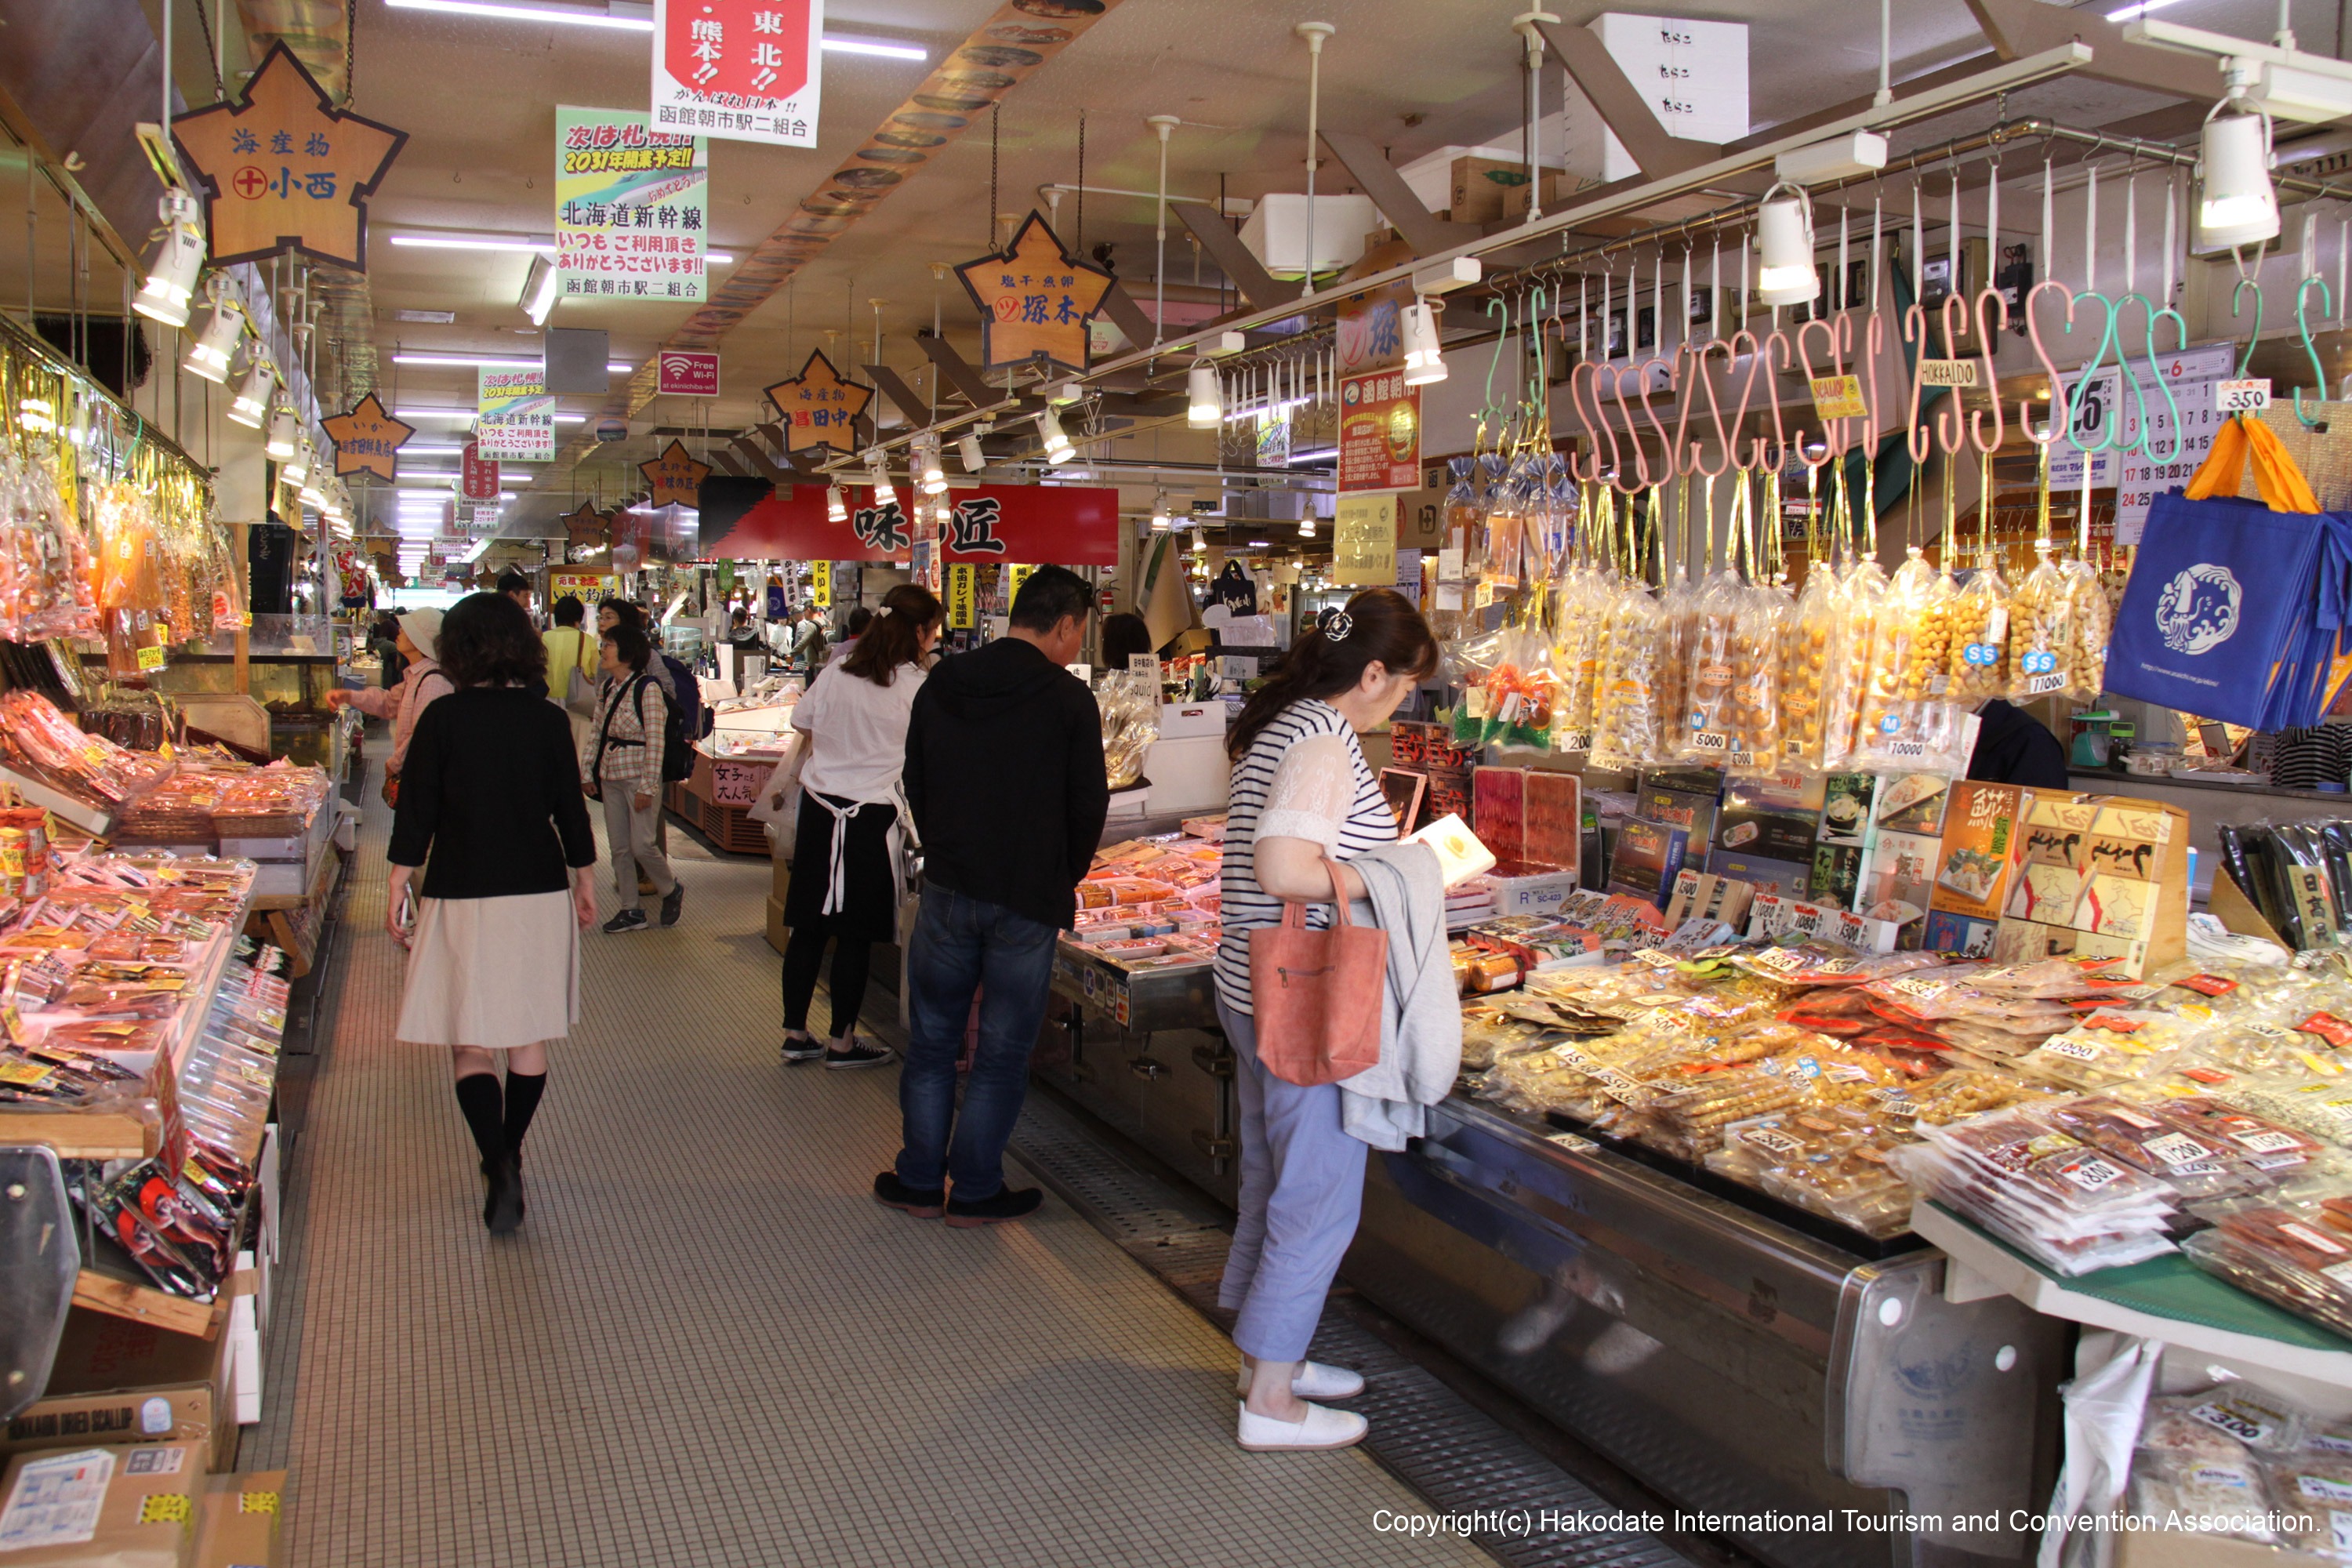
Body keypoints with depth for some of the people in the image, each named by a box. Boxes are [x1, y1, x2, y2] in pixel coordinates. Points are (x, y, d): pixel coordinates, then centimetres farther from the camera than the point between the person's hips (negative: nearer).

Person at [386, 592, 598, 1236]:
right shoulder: (548, 719, 0)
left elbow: (417, 812, -5)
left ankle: (499, 1170, -12)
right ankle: (509, 1155, 29)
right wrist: (585, 881, 17)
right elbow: (571, 808, 5)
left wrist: (399, 891, 4)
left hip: (463, 895, -3)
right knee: (529, 1037, 14)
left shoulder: (442, 718, -7)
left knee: (471, 1041, 3)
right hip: (539, 893, 3)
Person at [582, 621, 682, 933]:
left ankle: (672, 890, 19)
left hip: (639, 775, -7)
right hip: (610, 775, 7)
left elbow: (655, 740, -16)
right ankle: (631, 911, 17)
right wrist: (587, 771, 8)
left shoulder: (647, 688, -14)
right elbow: (596, 731, 13)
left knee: (642, 845, -7)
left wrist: (647, 787, -17)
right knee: (619, 847, 8)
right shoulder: (607, 687, 8)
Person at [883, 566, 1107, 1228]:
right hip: (1028, 900, -3)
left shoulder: (940, 685, 3)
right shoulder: (1069, 699, -10)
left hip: (947, 891, 4)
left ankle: (919, 1180, 22)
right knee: (1003, 1051, 8)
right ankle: (976, 1191, 16)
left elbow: (916, 784, 11)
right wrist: (1063, 881, 11)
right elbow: (1088, 806, -5)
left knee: (932, 1040, 15)